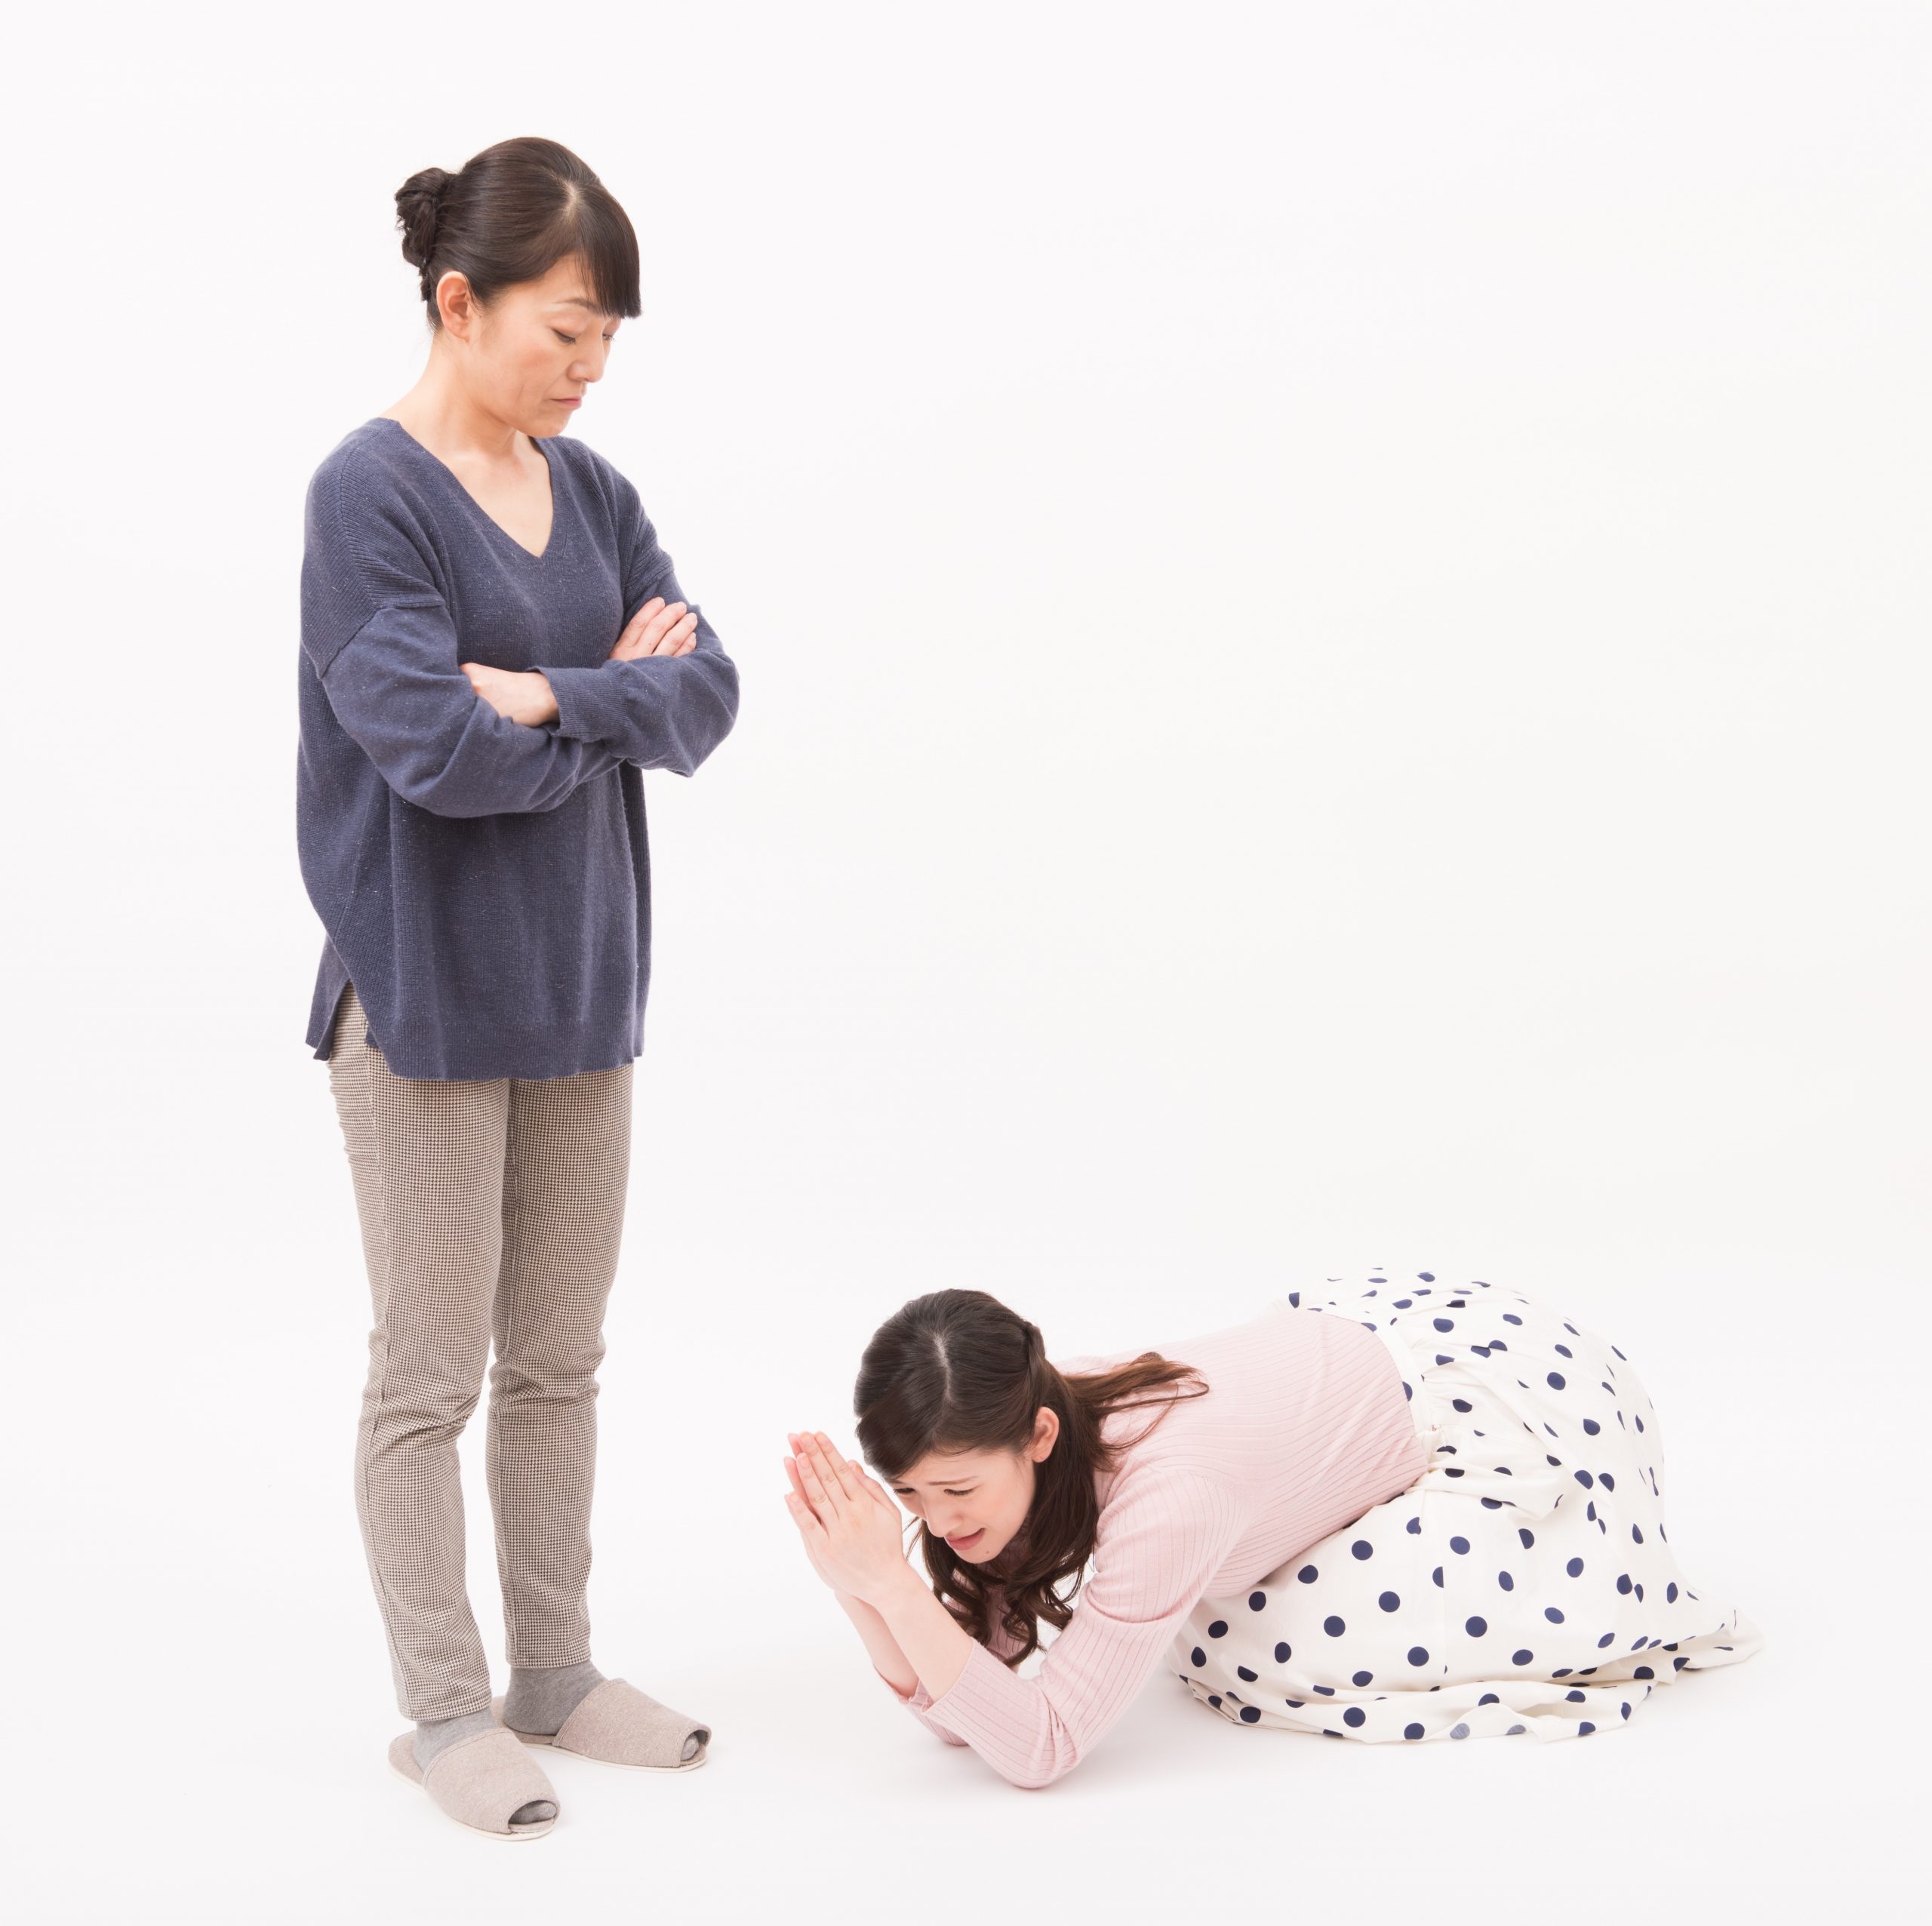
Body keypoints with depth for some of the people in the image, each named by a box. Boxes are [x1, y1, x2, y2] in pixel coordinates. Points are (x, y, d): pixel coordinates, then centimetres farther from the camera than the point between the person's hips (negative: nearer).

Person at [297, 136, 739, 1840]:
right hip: (427, 991, -6)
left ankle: (556, 1674, 28)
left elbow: (707, 695, 1)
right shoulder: (369, 494, -12)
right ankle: (445, 1711, 20)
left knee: (560, 1359, 14)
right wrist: (620, 699, -9)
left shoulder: (591, 491, 8)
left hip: (579, 982, 6)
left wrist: (554, 696, -15)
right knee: (433, 1370, 5)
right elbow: (437, 745, -22)